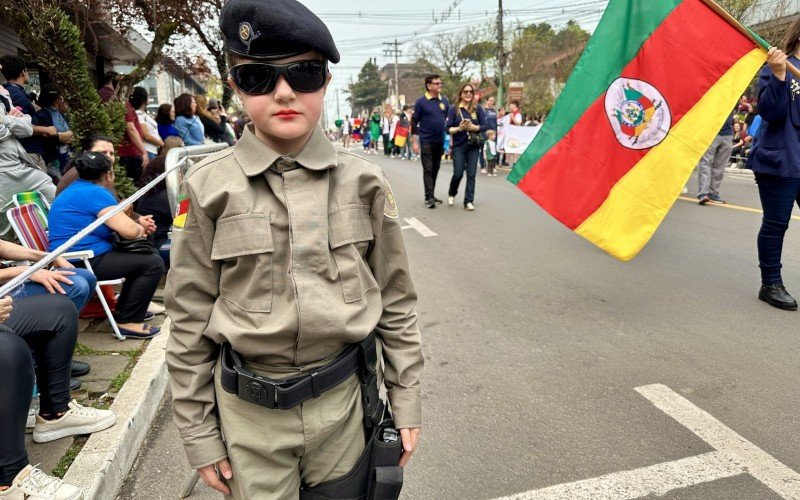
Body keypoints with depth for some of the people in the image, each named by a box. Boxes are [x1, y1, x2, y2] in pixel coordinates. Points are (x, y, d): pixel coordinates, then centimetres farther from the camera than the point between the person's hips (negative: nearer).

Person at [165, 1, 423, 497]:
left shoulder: (364, 181, -7)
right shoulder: (209, 188, -9)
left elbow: (397, 302, 0)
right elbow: (189, 323, -2)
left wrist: (407, 401, 3)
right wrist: (198, 433, 2)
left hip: (344, 401, 1)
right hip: (249, 414, 0)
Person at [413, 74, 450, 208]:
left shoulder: (444, 101, 9)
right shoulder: (421, 101, -5)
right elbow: (414, 122, -4)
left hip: (440, 141, 5)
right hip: (426, 141, -5)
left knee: (435, 169, 10)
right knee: (428, 169, -5)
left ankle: (431, 195, 20)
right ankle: (429, 197, -6)